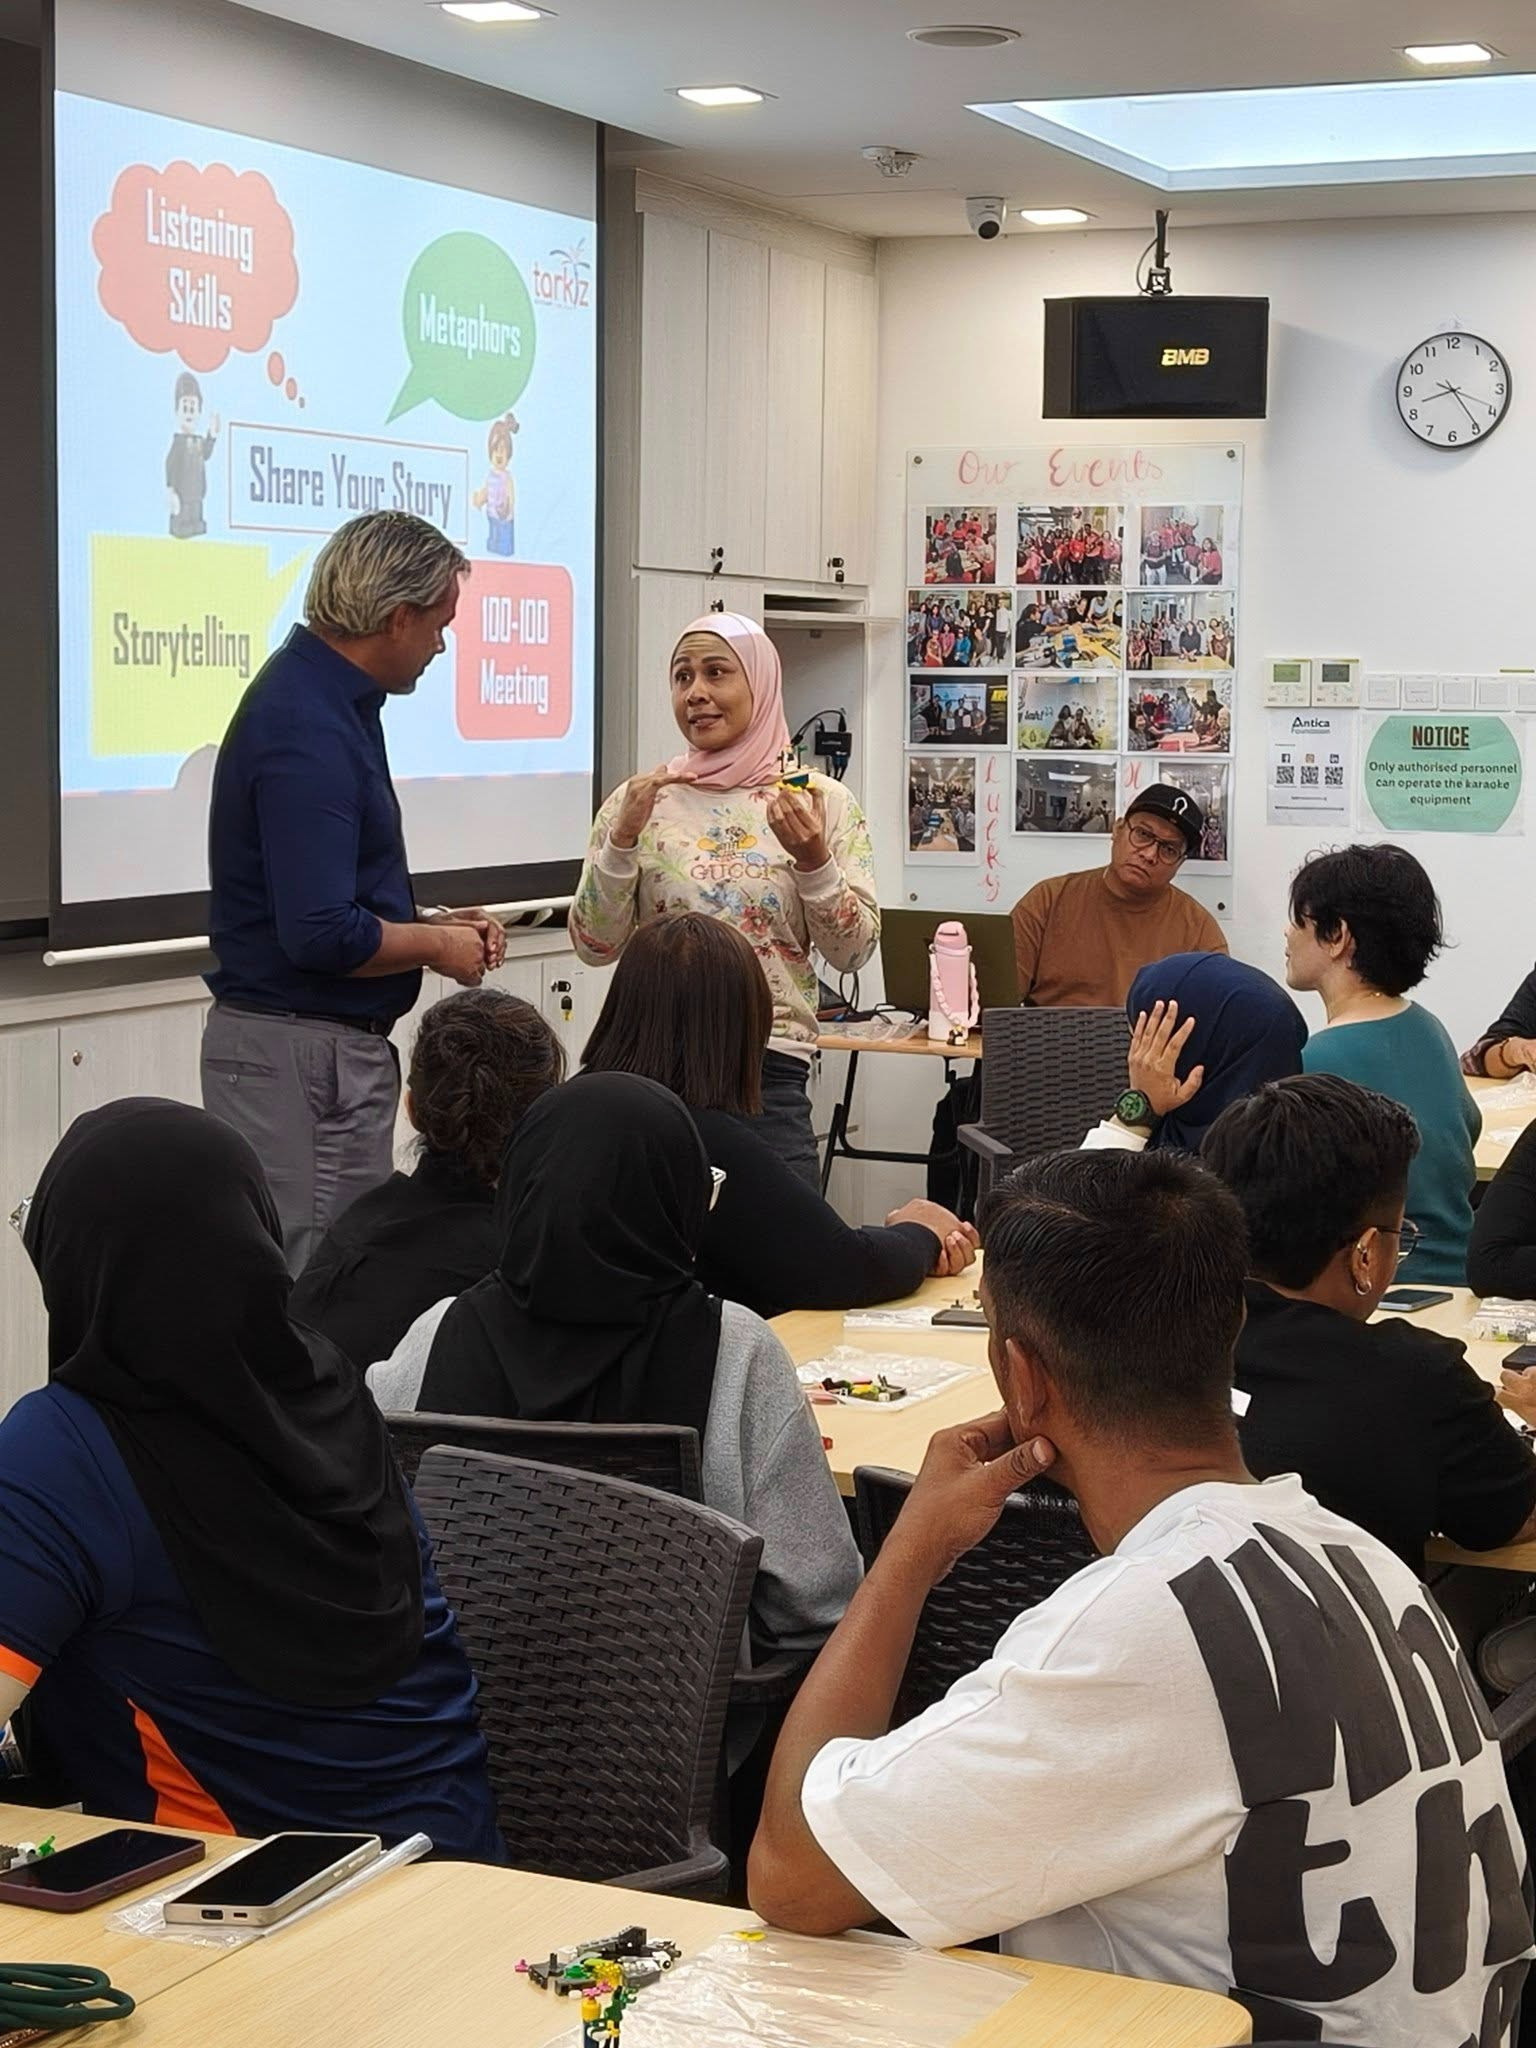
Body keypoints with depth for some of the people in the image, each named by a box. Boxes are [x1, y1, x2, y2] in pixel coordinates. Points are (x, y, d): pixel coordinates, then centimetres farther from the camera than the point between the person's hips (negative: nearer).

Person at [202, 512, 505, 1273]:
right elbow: (322, 934, -26)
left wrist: (432, 920, 10)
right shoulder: (306, 730, -21)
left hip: (332, 1046, 10)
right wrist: (437, 945, -10)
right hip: (303, 1056, -10)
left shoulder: (326, 698, 12)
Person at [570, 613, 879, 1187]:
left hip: (770, 1068, -1)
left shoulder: (820, 801, 3)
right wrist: (623, 838, -11)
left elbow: (853, 952, 0)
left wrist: (814, 861, -16)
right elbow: (594, 946, 2)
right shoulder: (640, 800, 6)